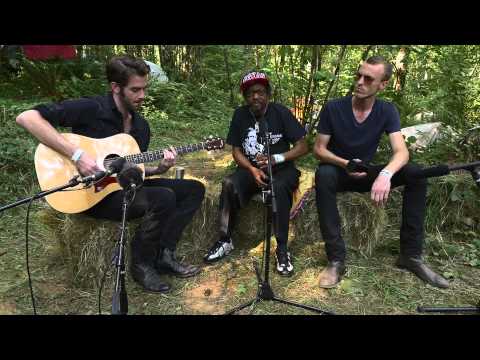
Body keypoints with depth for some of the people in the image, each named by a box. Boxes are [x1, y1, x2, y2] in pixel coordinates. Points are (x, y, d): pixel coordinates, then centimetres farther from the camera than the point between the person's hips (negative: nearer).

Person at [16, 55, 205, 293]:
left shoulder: (141, 125, 7)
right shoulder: (91, 109, -15)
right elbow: (26, 117, -23)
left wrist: (160, 168, -6)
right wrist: (76, 154, -29)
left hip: (126, 186, 8)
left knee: (194, 189, 0)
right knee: (164, 198, -31)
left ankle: (163, 255, -3)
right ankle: (141, 264, -7)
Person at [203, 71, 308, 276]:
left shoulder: (281, 112, -7)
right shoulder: (240, 115, 2)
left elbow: (303, 147, -8)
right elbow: (236, 151, 4)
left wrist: (275, 158, -22)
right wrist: (253, 170, -15)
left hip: (281, 169, -3)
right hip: (251, 168, 3)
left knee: (279, 188, -36)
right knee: (229, 184, -27)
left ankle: (282, 249, -24)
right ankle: (225, 241, -13)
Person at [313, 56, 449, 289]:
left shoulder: (387, 111, -7)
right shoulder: (333, 108, -12)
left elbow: (401, 151, -19)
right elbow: (318, 149, -9)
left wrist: (385, 173, -42)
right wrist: (345, 164, -29)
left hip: (367, 173, 3)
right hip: (338, 172, -2)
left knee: (415, 174, -21)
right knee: (323, 175, -38)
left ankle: (410, 255, -13)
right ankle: (336, 259, -33)